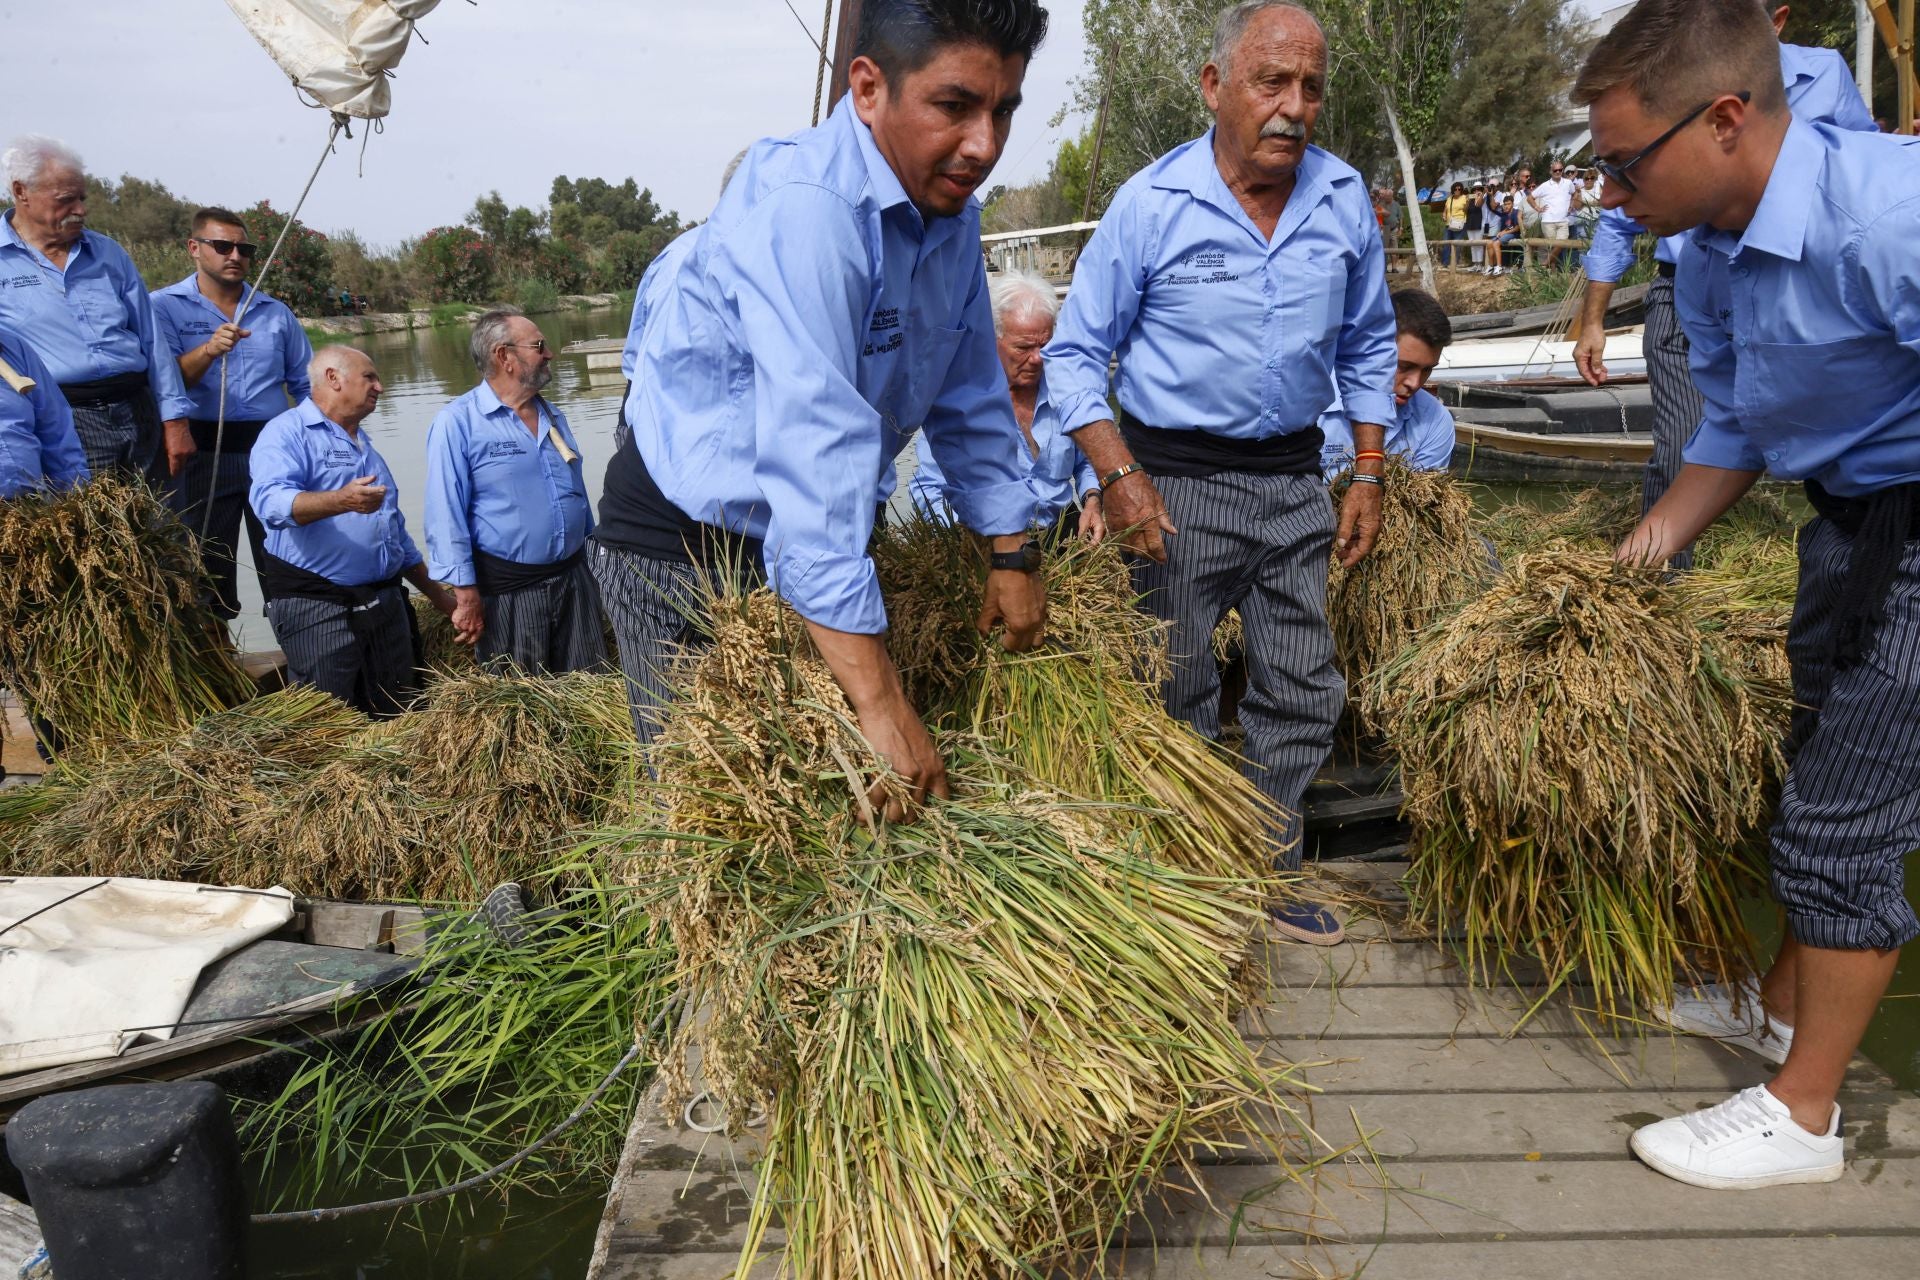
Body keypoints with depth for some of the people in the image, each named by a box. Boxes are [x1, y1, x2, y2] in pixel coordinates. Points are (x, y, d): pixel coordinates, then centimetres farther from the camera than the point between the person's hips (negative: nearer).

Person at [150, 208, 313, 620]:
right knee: (206, 572, 5)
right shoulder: (164, 306, 3)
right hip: (203, 454, -2)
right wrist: (208, 350, -27)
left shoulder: (276, 311, 14)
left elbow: (305, 383, 16)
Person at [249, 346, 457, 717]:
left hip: (386, 603, 8)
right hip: (317, 606, -8)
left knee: (397, 721, 10)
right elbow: (271, 500, -24)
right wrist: (340, 501, -41)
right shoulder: (287, 433, -4)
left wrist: (436, 592, 28)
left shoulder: (365, 447, 23)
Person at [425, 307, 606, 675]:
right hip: (507, 590, -6)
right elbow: (446, 517, -13)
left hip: (575, 578, 6)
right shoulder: (457, 423, -10)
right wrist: (466, 594, -17)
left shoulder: (553, 417, 11)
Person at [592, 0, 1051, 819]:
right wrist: (881, 705, -40)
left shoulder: (952, 215, -1)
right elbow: (816, 450, -37)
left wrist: (1013, 552, 6)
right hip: (683, 541, -7)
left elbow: (971, 402, 9)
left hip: (821, 538, 8)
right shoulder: (802, 206, -28)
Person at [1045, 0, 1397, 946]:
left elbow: (1368, 345, 13)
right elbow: (1075, 352, -6)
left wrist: (1369, 477, 8)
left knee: (1302, 692, 11)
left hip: (1293, 478, 5)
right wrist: (1120, 476, -17)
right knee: (1179, 700, 5)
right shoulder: (1151, 204, -10)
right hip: (1177, 479, -4)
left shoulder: (1343, 200, 2)